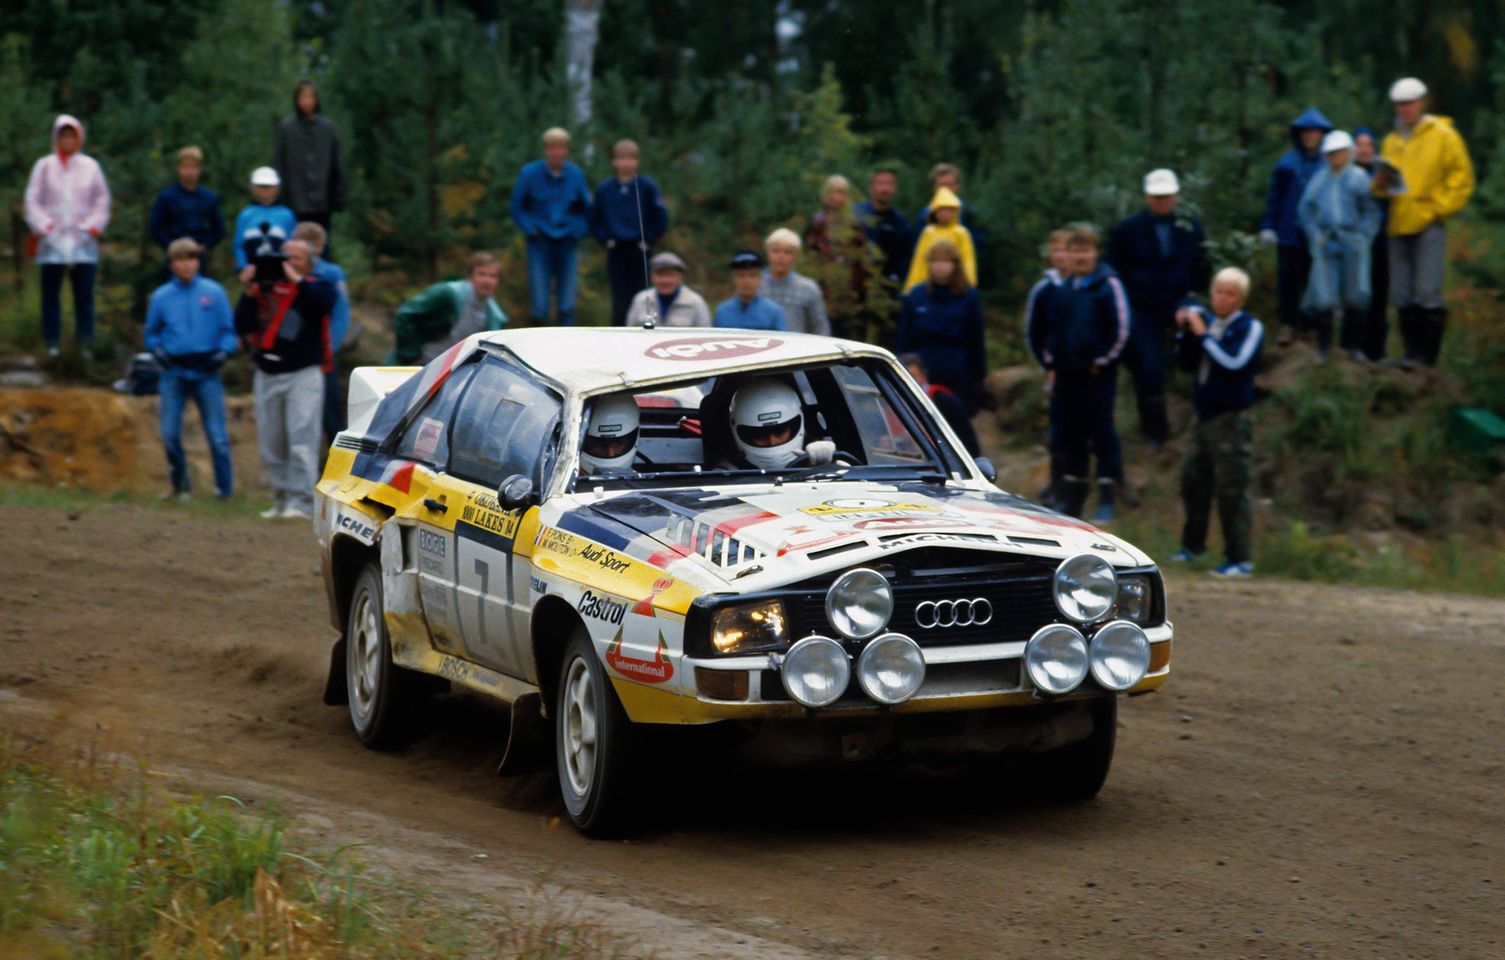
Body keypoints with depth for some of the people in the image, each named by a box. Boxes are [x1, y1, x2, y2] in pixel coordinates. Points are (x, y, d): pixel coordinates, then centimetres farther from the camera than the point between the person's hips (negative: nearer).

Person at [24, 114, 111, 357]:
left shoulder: (90, 166, 6)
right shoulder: (44, 166, 4)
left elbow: (102, 201, 8)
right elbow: (33, 201, 3)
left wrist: (93, 226, -4)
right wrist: (43, 226, -7)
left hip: (83, 242, 0)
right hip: (52, 242, 0)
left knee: (84, 296, 0)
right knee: (51, 295, 3)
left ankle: (85, 343, 5)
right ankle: (52, 343, 8)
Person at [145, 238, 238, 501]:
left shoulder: (214, 292, 2)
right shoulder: (161, 297, 6)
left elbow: (228, 329, 5)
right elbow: (151, 332, 15)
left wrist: (224, 351, -11)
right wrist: (156, 349, -4)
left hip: (206, 371, -2)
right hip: (173, 372, 2)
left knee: (217, 435, -4)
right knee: (170, 434, 0)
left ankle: (225, 489, 4)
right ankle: (179, 485, 18)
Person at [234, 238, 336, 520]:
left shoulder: (315, 288, 3)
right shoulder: (265, 289, 11)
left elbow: (324, 304, -22)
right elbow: (242, 326, 4)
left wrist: (296, 280, -17)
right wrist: (250, 293, -5)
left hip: (303, 374, -4)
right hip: (267, 375, 4)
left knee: (302, 437, -15)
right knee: (271, 443, 6)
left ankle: (301, 501, -17)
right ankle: (280, 500, 17)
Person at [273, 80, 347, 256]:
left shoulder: (327, 127, 3)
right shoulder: (286, 128, -1)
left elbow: (338, 163, 6)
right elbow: (279, 165, -1)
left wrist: (340, 195, 3)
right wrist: (280, 194, -5)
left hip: (323, 203, 1)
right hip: (297, 203, -1)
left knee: (324, 248, 4)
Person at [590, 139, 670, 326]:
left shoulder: (647, 186, -5)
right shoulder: (604, 189, 1)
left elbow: (661, 217, -1)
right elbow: (595, 219, 10)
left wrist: (648, 240, -5)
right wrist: (605, 239, 0)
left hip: (639, 250, -1)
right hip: (616, 252, 1)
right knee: (620, 301, 1)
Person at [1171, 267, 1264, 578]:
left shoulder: (1250, 328, -7)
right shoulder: (1205, 320, 9)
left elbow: (1234, 363, -21)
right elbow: (1187, 362, 13)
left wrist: (1202, 334, -18)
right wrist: (1185, 332, -2)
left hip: (1232, 420, -7)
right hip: (1205, 415, 7)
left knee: (1231, 489, -8)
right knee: (1193, 480, 15)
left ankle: (1240, 559, -4)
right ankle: (1192, 544, 33)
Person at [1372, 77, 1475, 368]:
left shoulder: (1442, 135, 0)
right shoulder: (1391, 141, 17)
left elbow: (1462, 177, -2)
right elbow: (1382, 186, 20)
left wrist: (1440, 208, -9)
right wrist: (1381, 183, -3)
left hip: (1428, 224, -6)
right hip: (1399, 224, 6)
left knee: (1427, 292, -10)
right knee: (1402, 296, 6)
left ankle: (1426, 358, -8)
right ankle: (1412, 354, 13)